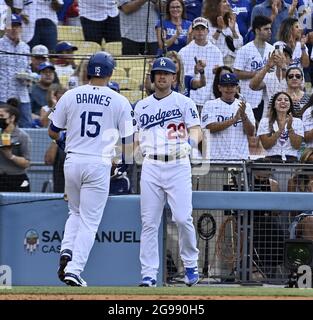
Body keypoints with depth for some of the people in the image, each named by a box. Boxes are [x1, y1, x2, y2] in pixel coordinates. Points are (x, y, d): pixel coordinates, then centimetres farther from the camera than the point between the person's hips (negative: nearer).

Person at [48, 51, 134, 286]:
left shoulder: (70, 96, 2)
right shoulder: (119, 101, -3)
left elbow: (53, 131, 10)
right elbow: (128, 139, 0)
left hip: (72, 162, 3)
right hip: (99, 164, -3)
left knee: (76, 212, 24)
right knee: (90, 221, 3)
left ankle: (67, 251, 1)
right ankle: (74, 270, -7)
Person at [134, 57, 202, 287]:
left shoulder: (184, 102, 4)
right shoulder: (142, 106, 16)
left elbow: (197, 130, -5)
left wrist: (192, 140, -27)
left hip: (178, 165, -3)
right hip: (151, 166, 3)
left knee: (183, 218, -13)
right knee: (149, 222, -1)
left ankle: (191, 265, 8)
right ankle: (149, 274, 0)